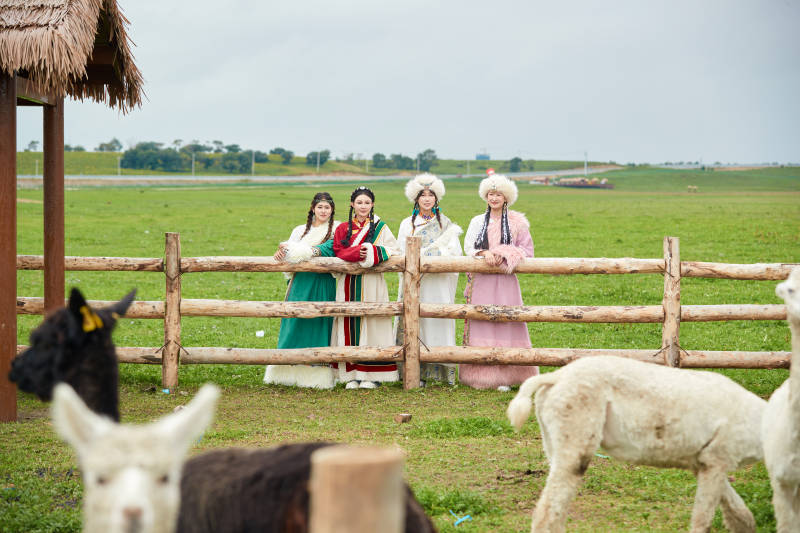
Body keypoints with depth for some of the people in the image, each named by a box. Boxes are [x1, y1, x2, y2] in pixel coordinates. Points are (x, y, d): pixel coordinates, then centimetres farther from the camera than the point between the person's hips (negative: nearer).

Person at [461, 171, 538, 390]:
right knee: (480, 323, -3)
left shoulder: (516, 222, 5)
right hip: (481, 281, 2)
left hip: (505, 281, -2)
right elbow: (469, 247, 4)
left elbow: (527, 250, 3)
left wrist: (504, 254, -11)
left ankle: (503, 377, -5)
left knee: (505, 324, -7)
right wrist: (484, 253, -15)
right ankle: (480, 375, 1)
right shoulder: (478, 222, 13)